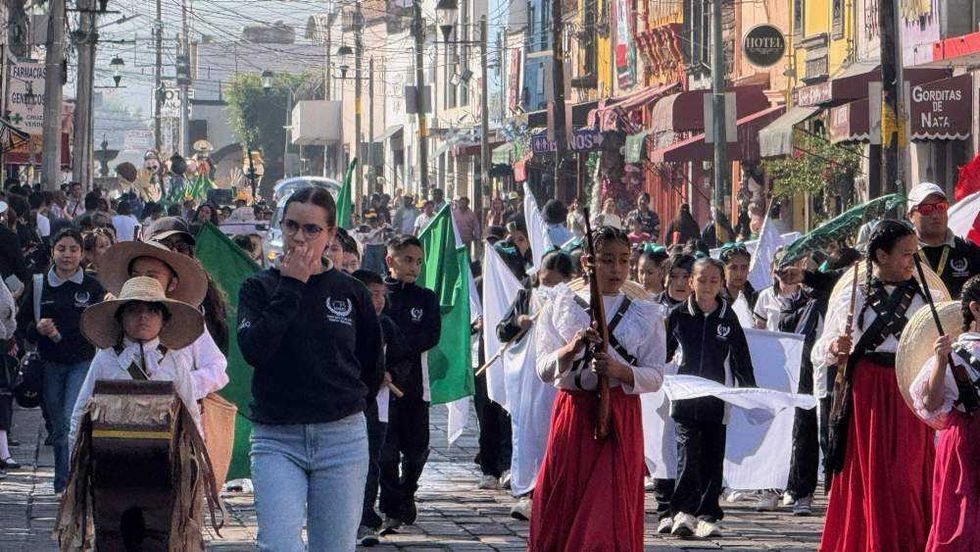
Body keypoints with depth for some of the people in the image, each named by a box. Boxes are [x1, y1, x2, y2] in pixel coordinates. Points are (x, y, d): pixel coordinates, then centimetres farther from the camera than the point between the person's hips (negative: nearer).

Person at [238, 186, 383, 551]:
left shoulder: (351, 292, 6)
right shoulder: (259, 288, 4)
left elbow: (372, 367, 17)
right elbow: (253, 350, -14)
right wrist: (290, 287, -10)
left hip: (342, 438, 1)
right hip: (275, 439, -1)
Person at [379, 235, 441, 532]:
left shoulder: (425, 298, 11)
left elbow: (432, 335, -3)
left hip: (414, 382, 3)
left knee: (417, 447, 7)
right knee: (387, 450, -5)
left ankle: (406, 494, 31)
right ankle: (392, 510, 2)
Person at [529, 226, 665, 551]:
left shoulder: (646, 316, 6)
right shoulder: (560, 308, 6)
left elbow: (655, 377, 1)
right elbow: (544, 371, -2)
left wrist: (619, 370, -18)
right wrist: (573, 347, -22)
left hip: (620, 418, 0)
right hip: (572, 412, 0)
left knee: (612, 512, -5)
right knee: (559, 510, 1)